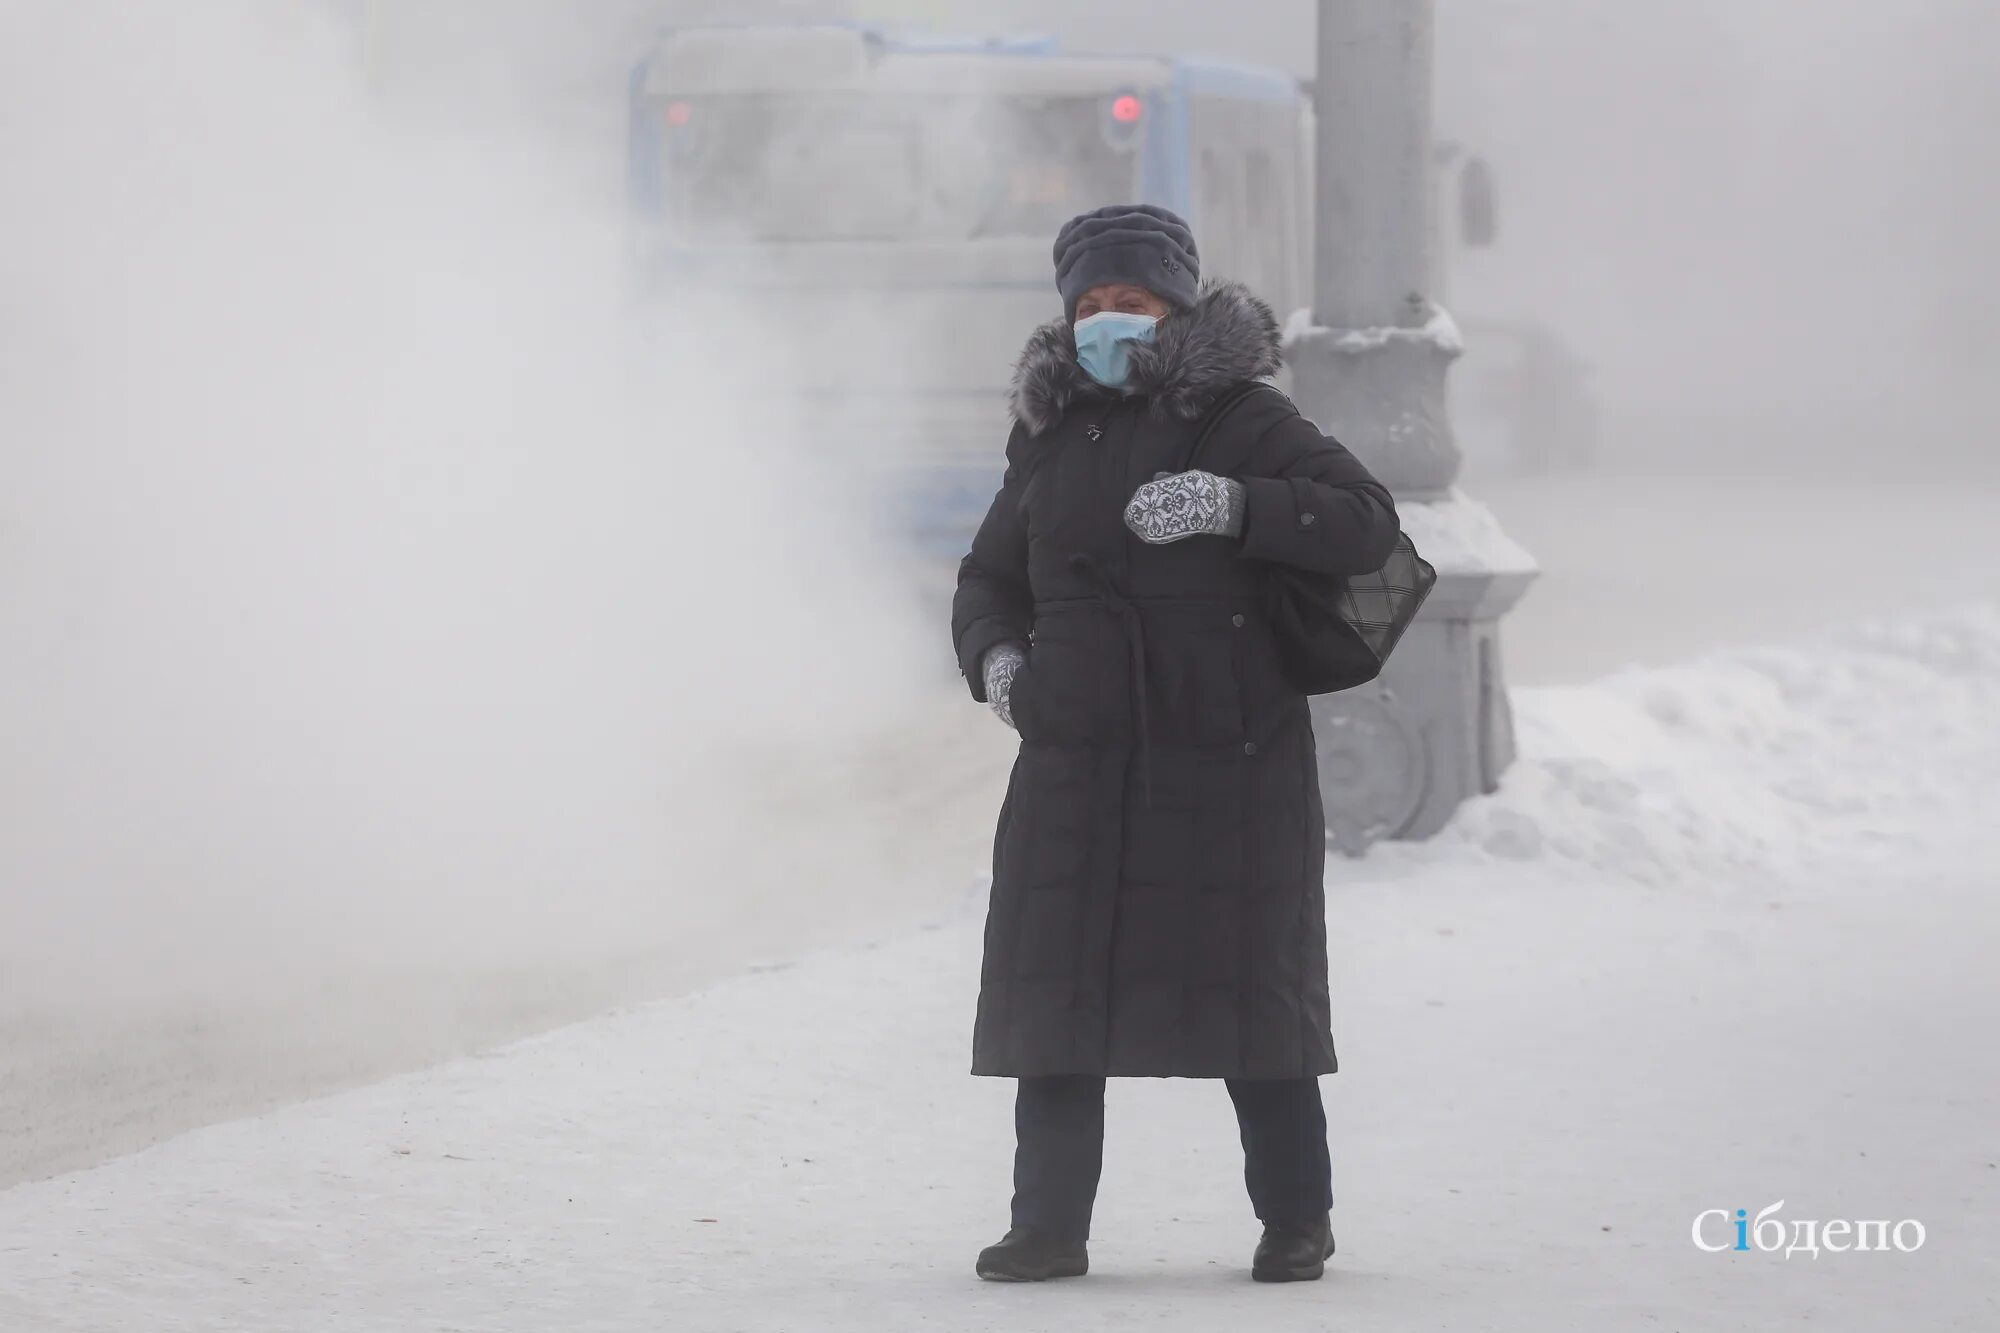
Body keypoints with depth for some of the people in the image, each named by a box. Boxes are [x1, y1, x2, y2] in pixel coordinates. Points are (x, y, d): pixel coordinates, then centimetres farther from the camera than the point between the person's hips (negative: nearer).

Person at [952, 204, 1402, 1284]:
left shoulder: (1240, 419, -1)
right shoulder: (1051, 436, 14)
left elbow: (1366, 523, -11)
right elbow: (989, 577, 25)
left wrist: (1235, 504, -23)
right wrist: (994, 657, 4)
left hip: (1226, 759, -4)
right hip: (1076, 759, 4)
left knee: (1247, 983, 0)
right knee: (1056, 986, 1)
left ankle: (1295, 1217, 12)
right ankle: (1048, 1222, 7)